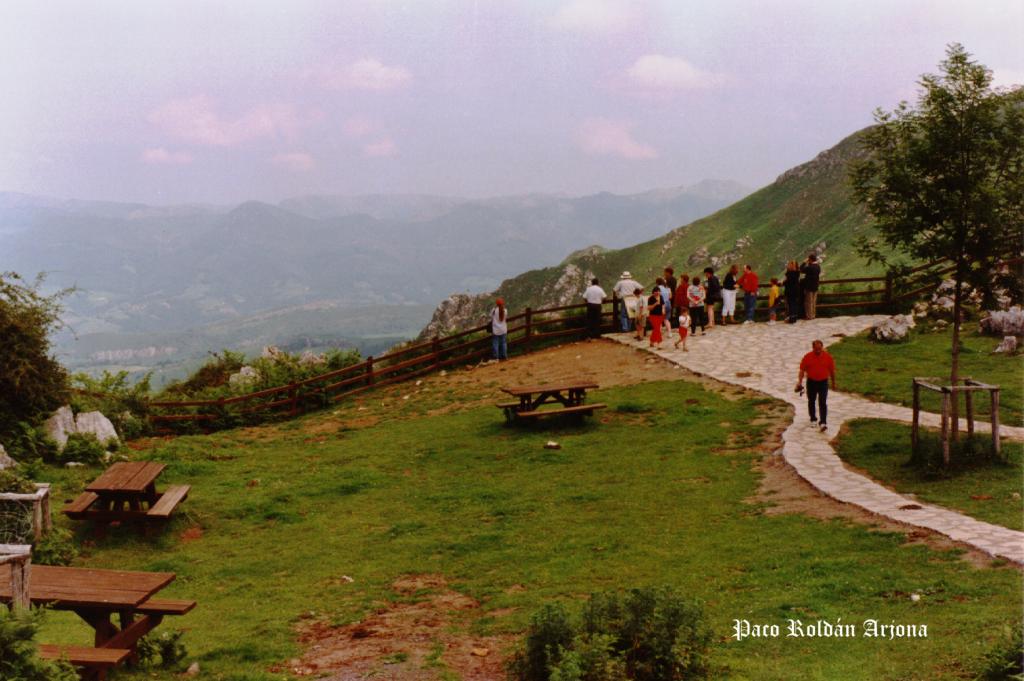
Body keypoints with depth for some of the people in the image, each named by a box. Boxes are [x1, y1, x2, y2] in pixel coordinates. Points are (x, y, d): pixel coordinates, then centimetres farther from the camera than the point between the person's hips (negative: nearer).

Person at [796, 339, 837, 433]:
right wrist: (800, 382, -11)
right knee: (811, 401, 14)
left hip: (823, 382, -2)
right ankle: (813, 419, 32)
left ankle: (823, 423, -13)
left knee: (823, 403, -9)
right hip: (811, 382, 2)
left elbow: (832, 370, 6)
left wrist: (833, 383, 11)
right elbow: (802, 370, -2)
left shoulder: (828, 357, -5)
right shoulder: (807, 357, -6)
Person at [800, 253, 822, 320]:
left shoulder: (810, 267, -22)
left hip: (809, 287, -8)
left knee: (808, 302, 1)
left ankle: (809, 316, 5)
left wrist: (805, 262, -8)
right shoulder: (818, 266, 3)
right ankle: (813, 315, 20)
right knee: (814, 302, 14)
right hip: (815, 286, 8)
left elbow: (801, 269, -15)